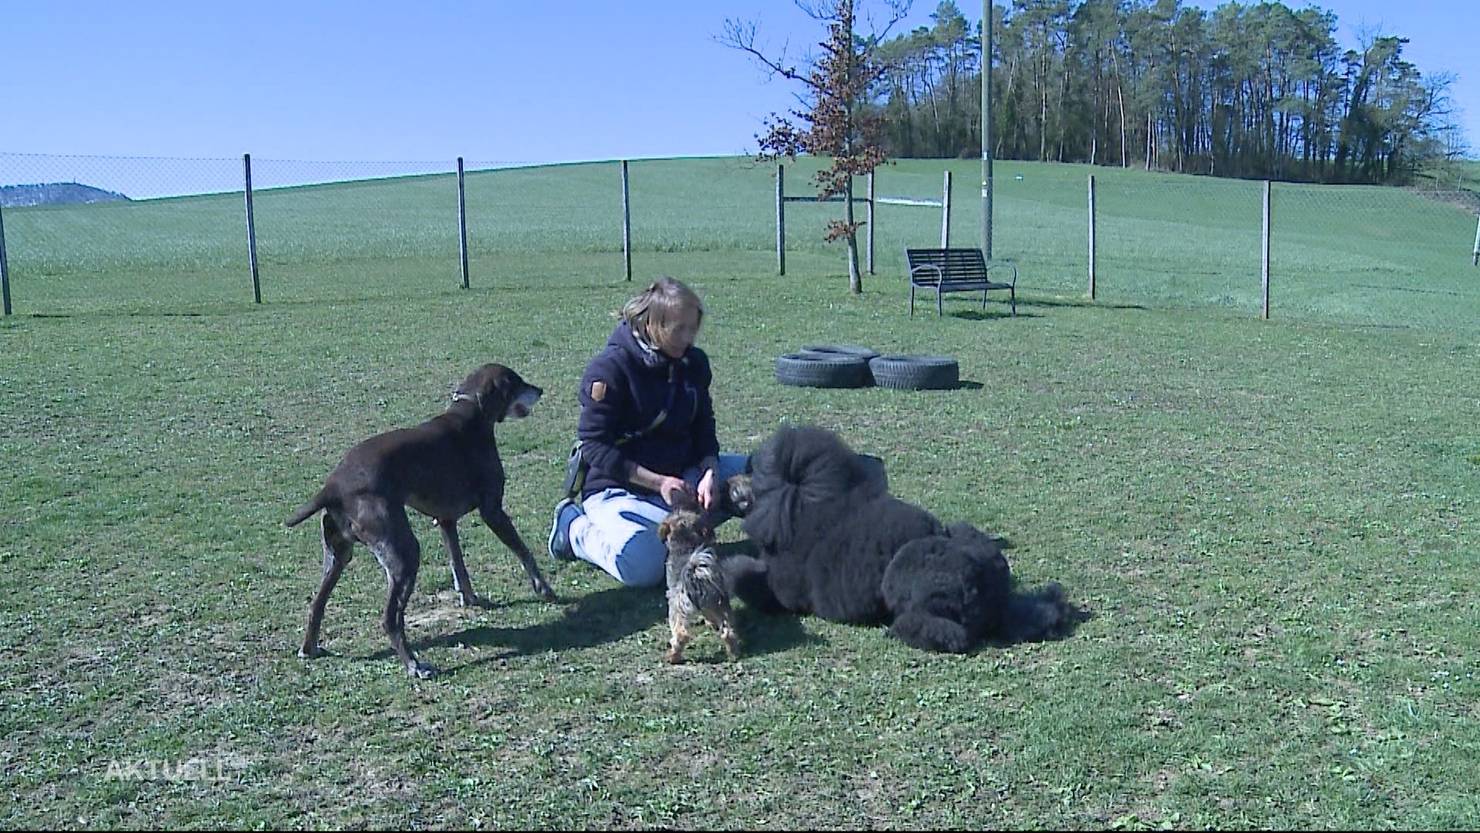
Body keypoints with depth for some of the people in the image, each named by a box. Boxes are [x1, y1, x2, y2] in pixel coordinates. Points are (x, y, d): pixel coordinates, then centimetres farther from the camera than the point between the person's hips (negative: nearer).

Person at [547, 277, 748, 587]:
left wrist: (709, 473, -13)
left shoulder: (693, 363, 4)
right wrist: (658, 482, -23)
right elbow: (594, 447, -17)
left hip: (681, 474, 7)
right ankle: (575, 527, -3)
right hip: (618, 488, -6)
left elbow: (703, 429, 9)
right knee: (643, 566, -34)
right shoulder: (610, 368, -16)